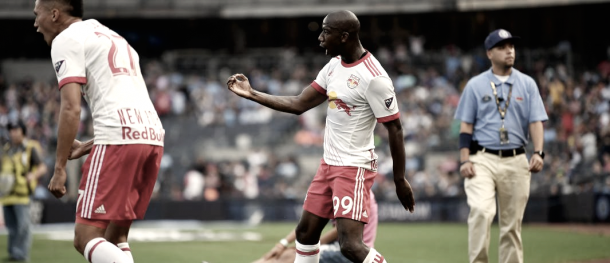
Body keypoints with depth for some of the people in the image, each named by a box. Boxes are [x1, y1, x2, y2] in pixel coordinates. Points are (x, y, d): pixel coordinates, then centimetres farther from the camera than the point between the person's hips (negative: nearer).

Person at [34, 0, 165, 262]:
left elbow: (71, 108, -9)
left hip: (118, 140, -8)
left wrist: (59, 168, -7)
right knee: (115, 237, 15)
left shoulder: (67, 39, 2)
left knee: (86, 238, -7)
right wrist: (87, 147, 34)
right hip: (153, 135, 9)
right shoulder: (114, 38, 30)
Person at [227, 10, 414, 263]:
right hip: (329, 163, 9)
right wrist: (252, 94, 7)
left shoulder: (374, 78, -19)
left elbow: (395, 129, -15)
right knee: (305, 232, 15)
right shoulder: (334, 66, 7)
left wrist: (400, 180, -13)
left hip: (354, 168, -9)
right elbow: (299, 104, 12)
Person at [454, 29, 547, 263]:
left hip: (516, 162, 2)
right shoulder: (475, 85, 6)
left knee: (512, 223, 4)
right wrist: (464, 160, -6)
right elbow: (466, 125, 5)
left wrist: (538, 152, -11)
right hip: (483, 160, -2)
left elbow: (535, 121, 5)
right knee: (481, 211, -23)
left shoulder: (527, 84, 10)